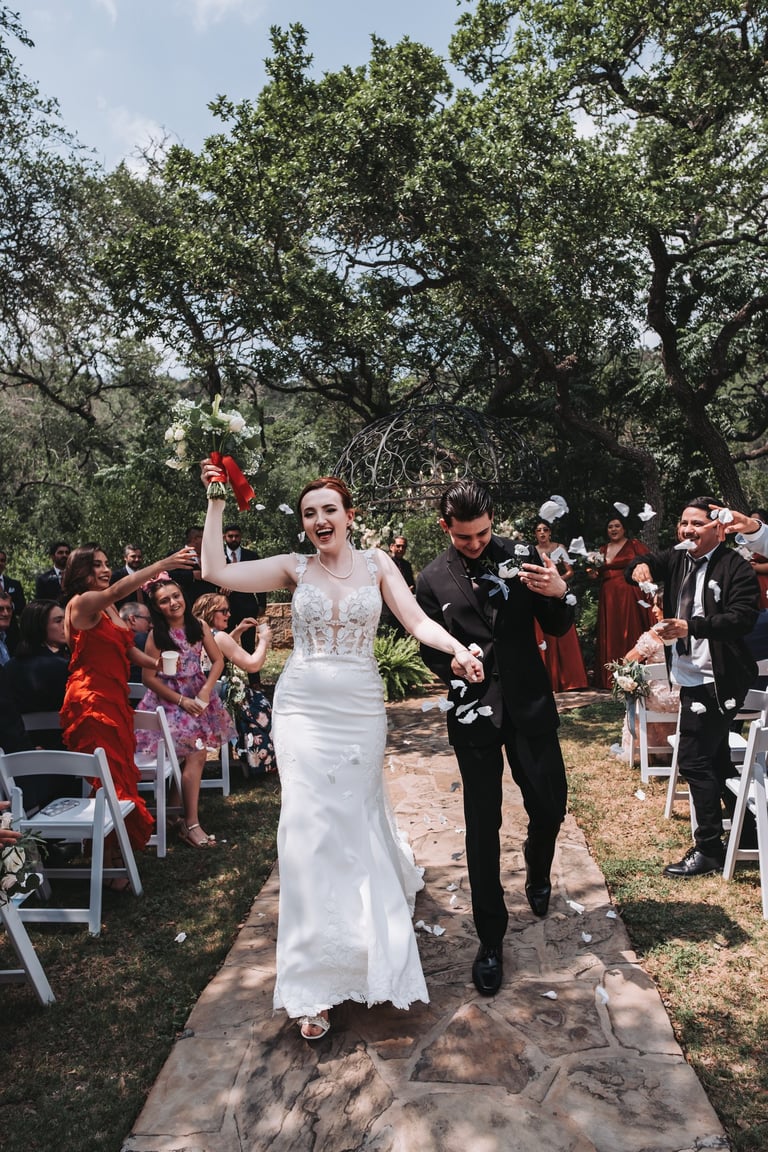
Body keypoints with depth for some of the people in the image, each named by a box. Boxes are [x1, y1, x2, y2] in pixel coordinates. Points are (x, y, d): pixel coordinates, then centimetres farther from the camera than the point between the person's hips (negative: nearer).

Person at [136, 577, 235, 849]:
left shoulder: (199, 627, -2)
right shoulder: (156, 636, -12)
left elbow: (218, 660, 2)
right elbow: (149, 678, -10)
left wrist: (206, 690, -11)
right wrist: (182, 700, -13)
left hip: (199, 695, 5)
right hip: (170, 699, -5)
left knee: (195, 754, 1)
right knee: (196, 755, -13)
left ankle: (177, 801, 24)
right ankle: (191, 825, -6)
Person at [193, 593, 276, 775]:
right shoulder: (219, 636, -22)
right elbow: (253, 665, -24)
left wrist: (238, 630, 14)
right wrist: (264, 640, -9)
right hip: (224, 702, -9)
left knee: (254, 695, 25)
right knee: (262, 704, 14)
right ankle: (263, 760, 28)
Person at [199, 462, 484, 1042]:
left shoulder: (376, 563, 3)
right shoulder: (294, 568, 2)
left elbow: (418, 620, -5)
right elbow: (217, 571, -6)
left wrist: (458, 648, -23)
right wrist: (217, 503, -7)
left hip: (361, 708, 0)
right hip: (304, 708, 0)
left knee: (358, 818, 10)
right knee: (309, 826, -2)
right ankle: (316, 980, 11)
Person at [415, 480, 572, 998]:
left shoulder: (521, 556, -4)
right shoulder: (432, 580, -3)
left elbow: (557, 627, 0)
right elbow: (431, 650, 6)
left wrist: (559, 594, -21)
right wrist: (454, 665, -15)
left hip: (530, 703, 1)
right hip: (474, 712, -1)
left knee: (551, 805, 9)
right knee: (483, 823, 5)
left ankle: (537, 872, 46)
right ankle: (491, 936, 23)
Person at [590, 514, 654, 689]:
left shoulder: (634, 545, 2)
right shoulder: (603, 550, 16)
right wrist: (594, 574, -2)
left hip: (630, 595, -4)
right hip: (608, 597, 4)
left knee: (631, 633, -4)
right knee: (610, 636, 4)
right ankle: (612, 678, 9)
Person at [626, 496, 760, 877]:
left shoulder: (735, 567, -14)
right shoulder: (677, 559, 9)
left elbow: (743, 617, -23)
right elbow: (646, 565, 8)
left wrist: (691, 627, -34)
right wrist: (639, 566, -17)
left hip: (716, 682, -8)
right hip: (690, 678, 9)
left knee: (693, 760, -8)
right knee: (715, 759, 20)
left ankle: (708, 849, 4)